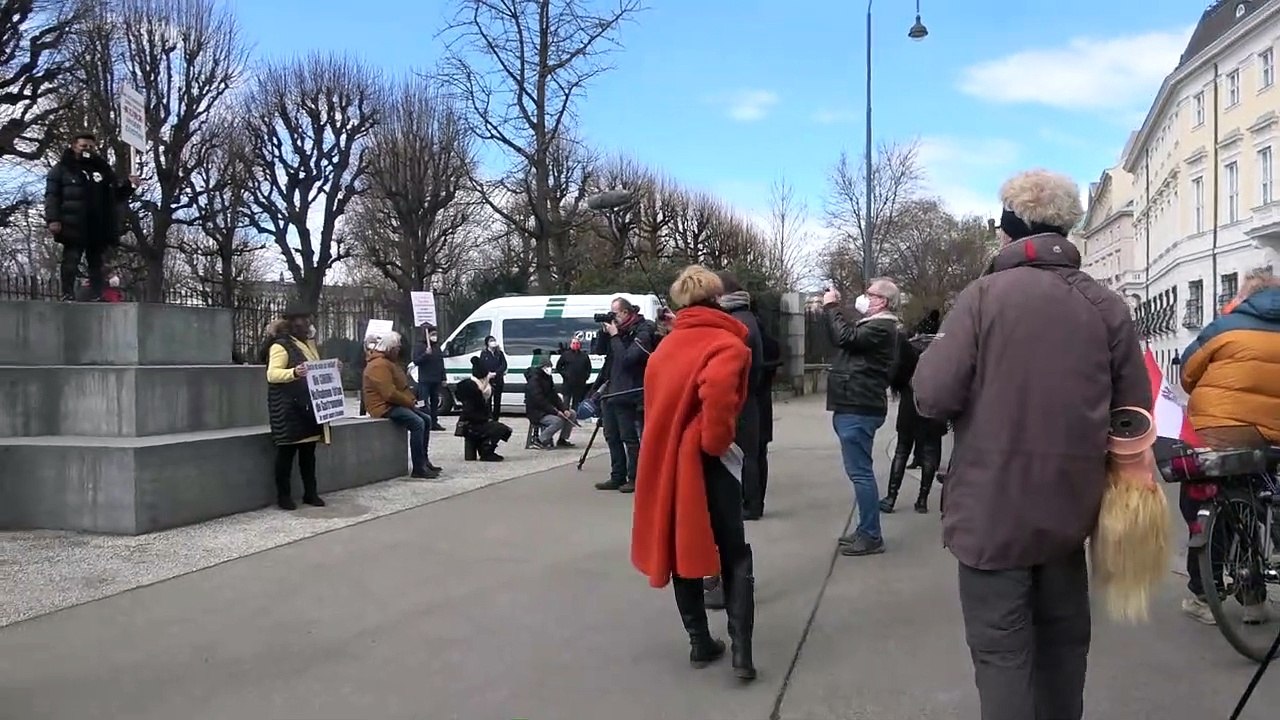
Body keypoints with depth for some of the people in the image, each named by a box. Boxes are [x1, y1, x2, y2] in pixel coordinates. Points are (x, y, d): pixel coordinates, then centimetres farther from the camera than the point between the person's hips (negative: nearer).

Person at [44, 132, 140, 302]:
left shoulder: (104, 170, 19)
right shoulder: (62, 169, 7)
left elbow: (116, 196, 24)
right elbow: (52, 196, 0)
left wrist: (129, 186, 3)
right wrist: (53, 218, -14)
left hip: (99, 227, 4)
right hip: (74, 226, -4)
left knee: (97, 263, 4)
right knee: (71, 261, -5)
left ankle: (96, 297, 6)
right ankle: (68, 295, -3)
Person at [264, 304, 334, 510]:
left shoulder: (309, 343, 19)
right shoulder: (281, 345, -9)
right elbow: (272, 374, -19)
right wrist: (294, 373, -36)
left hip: (309, 406, 8)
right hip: (289, 408, -8)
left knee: (309, 450, 11)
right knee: (287, 451, -3)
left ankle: (310, 492, 18)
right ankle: (283, 495, 4)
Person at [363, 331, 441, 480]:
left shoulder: (389, 362, 19)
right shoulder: (379, 365, -18)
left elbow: (401, 387, 22)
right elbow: (389, 393, -26)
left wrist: (411, 399, 4)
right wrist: (409, 402, -15)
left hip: (396, 404, 11)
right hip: (384, 407, -11)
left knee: (426, 419, 10)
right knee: (417, 423, -25)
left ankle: (424, 461, 11)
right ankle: (418, 469, -27)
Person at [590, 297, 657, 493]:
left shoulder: (642, 332, -11)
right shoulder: (617, 330, 12)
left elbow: (627, 358, -21)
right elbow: (599, 350, 14)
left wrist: (615, 336, -15)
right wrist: (604, 332, 1)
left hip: (626, 394, -8)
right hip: (610, 392, 8)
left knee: (629, 438, -3)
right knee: (612, 437, 12)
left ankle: (634, 479, 4)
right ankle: (617, 477, 19)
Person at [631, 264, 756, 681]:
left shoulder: (666, 346, 14)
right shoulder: (726, 343, -9)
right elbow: (717, 392, -28)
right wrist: (717, 442, -17)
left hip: (664, 460, 6)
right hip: (703, 462, -6)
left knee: (681, 550, 15)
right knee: (735, 556, 7)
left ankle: (700, 643, 20)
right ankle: (741, 649, -3)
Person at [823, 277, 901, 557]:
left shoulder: (882, 327, -13)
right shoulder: (870, 323, 20)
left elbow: (846, 336, -24)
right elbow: (844, 335, 23)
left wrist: (831, 306, -11)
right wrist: (830, 308, 11)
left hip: (858, 410, -11)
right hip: (853, 407, 11)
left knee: (860, 472, -9)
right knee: (860, 472, 14)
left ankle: (871, 537, -5)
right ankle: (865, 531, 22)